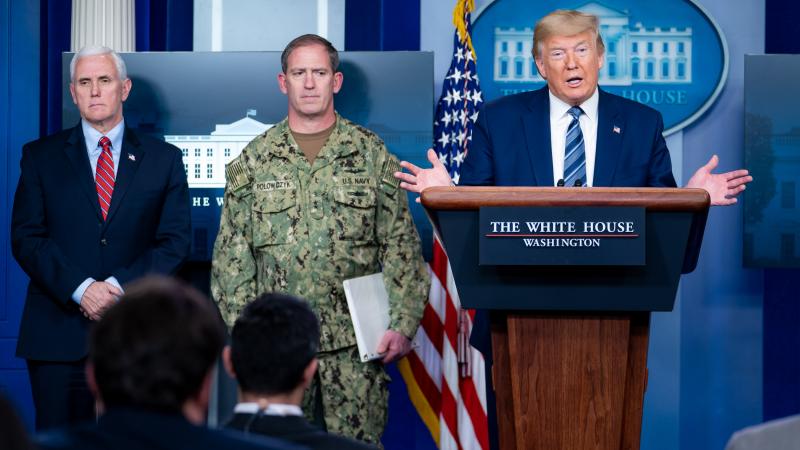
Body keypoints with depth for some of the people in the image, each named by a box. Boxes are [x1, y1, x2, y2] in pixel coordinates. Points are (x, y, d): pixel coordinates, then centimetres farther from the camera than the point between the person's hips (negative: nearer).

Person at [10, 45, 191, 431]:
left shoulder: (163, 159, 10)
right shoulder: (41, 156, 9)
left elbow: (174, 241, 3)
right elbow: (26, 238, 1)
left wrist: (120, 287, -11)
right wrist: (80, 289, -13)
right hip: (58, 336, 0)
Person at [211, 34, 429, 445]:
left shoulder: (371, 154, 4)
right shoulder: (254, 160, 6)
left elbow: (402, 246, 2)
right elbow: (232, 256, 7)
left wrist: (402, 325, -6)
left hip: (356, 341, -1)